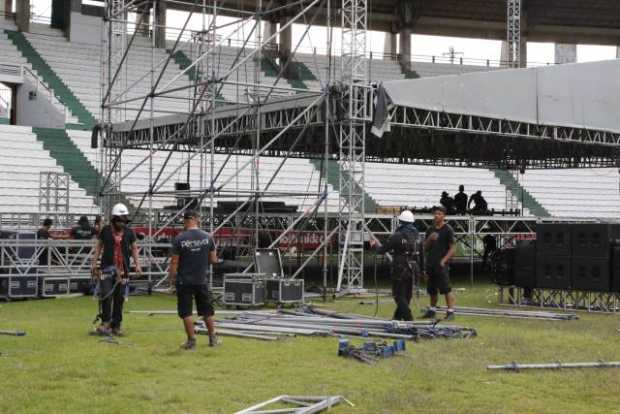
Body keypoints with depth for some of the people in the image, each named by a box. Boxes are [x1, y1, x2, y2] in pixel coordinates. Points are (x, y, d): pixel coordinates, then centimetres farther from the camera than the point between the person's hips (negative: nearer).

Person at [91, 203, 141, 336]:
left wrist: (137, 264, 3)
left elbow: (134, 249, 12)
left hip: (123, 270, 2)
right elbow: (98, 247, 10)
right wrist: (94, 263, 5)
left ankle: (116, 326, 12)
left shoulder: (129, 233, 5)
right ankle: (105, 322, -3)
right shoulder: (106, 230, 2)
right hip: (107, 268, -2)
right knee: (106, 295, -13)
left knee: (119, 298, 4)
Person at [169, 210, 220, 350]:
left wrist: (172, 278, 3)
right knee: (207, 311, 14)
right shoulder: (207, 237, -2)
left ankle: (191, 340, 6)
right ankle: (212, 339, 22)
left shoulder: (179, 239, -10)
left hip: (184, 281, -3)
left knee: (186, 312, 6)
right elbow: (213, 260, 2)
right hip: (201, 280, 3)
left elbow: (174, 262, -9)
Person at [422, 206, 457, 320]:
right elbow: (425, 247, 15)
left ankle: (450, 311, -8)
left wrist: (443, 261, -15)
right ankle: (432, 310, 22)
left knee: (446, 289, -10)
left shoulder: (448, 230, -4)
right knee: (432, 289, 12)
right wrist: (430, 239, -5)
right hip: (430, 264, 6)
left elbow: (453, 248, -7)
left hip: (441, 264, -6)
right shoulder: (430, 230, 14)